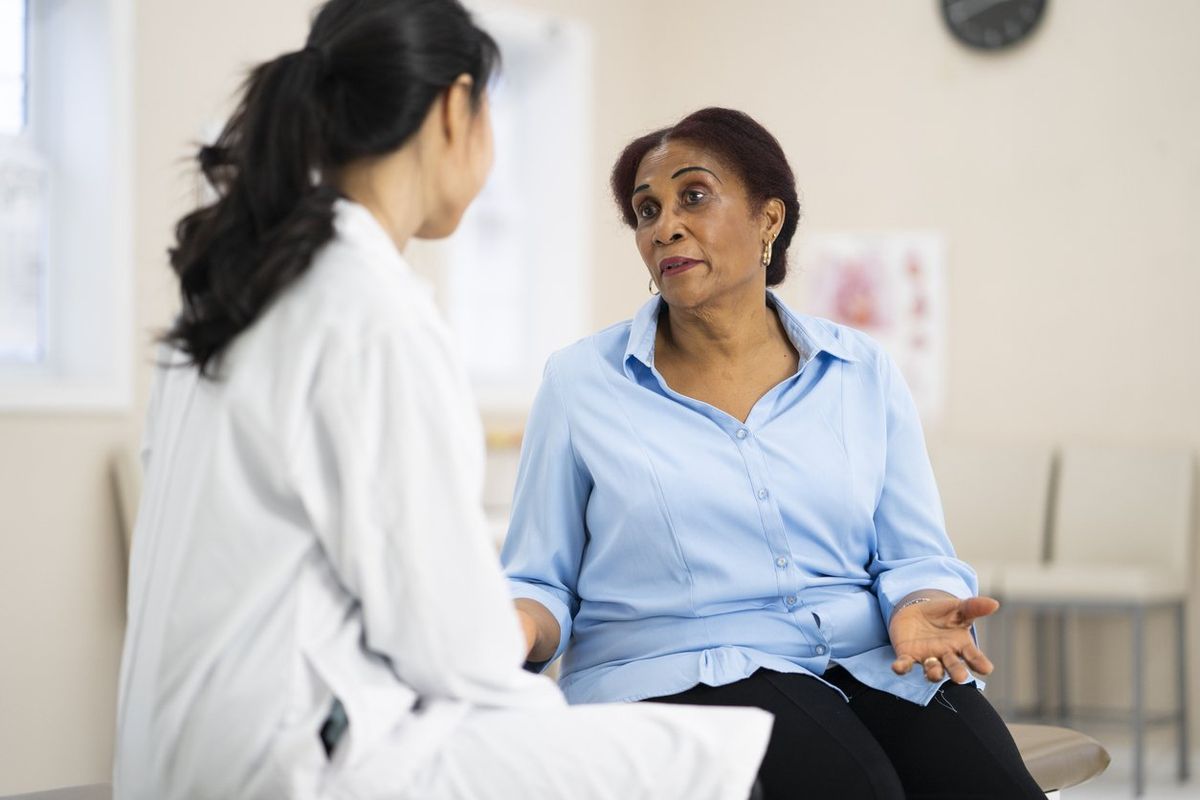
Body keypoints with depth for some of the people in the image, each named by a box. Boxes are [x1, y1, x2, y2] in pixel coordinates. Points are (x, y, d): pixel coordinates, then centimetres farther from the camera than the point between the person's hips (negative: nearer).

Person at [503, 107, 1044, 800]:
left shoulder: (863, 372, 12)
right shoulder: (583, 382, 7)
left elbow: (915, 555, 12)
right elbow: (542, 581, 8)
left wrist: (919, 608, -12)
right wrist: (520, 627, -16)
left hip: (867, 663, 3)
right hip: (679, 675, -3)